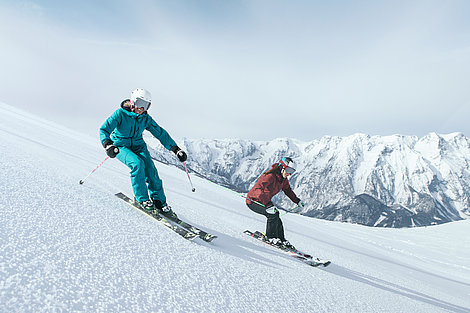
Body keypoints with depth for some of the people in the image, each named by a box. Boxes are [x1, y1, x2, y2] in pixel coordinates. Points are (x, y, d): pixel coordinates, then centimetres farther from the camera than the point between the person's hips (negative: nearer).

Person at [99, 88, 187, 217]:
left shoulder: (146, 119, -2)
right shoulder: (120, 114, -14)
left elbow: (161, 134, 3)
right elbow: (104, 129, -19)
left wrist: (176, 149, -3)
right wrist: (108, 145, -40)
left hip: (138, 146, 3)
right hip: (121, 146, -3)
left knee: (151, 170, -19)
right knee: (137, 164, -32)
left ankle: (160, 202, -6)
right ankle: (142, 199, -18)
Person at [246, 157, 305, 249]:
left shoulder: (283, 179, -1)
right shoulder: (270, 176, -29)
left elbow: (288, 190, 18)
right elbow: (258, 190, -39)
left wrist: (297, 201, 11)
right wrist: (268, 204, -48)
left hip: (264, 201, 8)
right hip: (253, 201, -8)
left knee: (277, 220, 0)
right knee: (273, 213, -24)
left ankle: (282, 240, 16)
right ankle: (270, 237, -7)